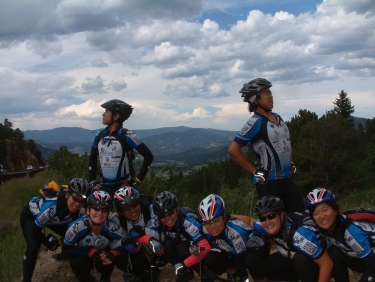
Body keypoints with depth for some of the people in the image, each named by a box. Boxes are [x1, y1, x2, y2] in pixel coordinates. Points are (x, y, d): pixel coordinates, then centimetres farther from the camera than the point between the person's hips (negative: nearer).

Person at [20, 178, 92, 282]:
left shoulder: (78, 208, -27)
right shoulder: (51, 206, -44)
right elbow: (35, 232, -31)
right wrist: (50, 244, -17)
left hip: (53, 218, 5)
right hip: (31, 216, -5)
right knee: (33, 246, -27)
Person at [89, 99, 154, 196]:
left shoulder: (127, 136, -11)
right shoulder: (100, 136, 5)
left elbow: (148, 156, -11)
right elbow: (92, 158, 20)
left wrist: (137, 180, -12)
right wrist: (93, 181, 12)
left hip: (123, 187, -5)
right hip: (104, 187, 5)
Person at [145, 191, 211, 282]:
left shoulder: (187, 221, -34)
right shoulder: (156, 223, -21)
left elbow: (206, 247, -41)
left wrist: (184, 264, -39)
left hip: (192, 251, -3)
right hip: (177, 253, 4)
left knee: (181, 247, -33)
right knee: (168, 244, -27)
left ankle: (204, 274, -12)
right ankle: (184, 272, -8)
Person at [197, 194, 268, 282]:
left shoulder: (235, 231, -37)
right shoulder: (206, 230, -20)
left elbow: (240, 261, -32)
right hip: (232, 253, 5)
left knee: (250, 259, -39)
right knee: (211, 260, -22)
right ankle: (232, 272, 8)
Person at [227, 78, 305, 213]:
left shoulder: (277, 118, 10)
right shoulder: (256, 122, -14)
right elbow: (233, 150, -20)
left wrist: (291, 163, 15)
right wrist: (256, 171, -16)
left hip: (287, 179, 8)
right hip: (268, 182, -8)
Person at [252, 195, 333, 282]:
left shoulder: (300, 233, -38)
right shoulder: (264, 226, -21)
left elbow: (327, 263, -33)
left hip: (318, 263, -6)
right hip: (293, 259, 6)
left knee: (301, 259, -37)